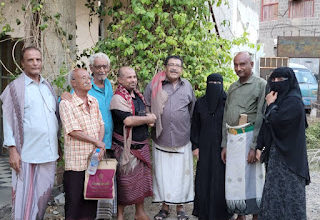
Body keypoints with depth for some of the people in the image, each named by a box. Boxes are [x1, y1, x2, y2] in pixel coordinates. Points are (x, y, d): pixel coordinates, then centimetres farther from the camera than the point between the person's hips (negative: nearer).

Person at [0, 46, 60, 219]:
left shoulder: (48, 86, 14)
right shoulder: (15, 87, -2)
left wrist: (57, 144, 16)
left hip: (49, 152, 5)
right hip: (27, 153, -5)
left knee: (44, 192, 11)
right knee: (25, 195, 0)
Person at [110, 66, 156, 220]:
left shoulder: (138, 96, 12)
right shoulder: (118, 98, -14)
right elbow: (128, 120, -25)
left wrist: (148, 119, 4)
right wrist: (148, 118, -11)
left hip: (142, 145, 8)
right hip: (126, 148, -8)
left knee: (141, 178, 14)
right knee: (125, 181, 0)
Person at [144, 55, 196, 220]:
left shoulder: (187, 86, 8)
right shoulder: (154, 85, 0)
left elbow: (193, 108, 20)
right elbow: (145, 107, 7)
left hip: (182, 139, 1)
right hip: (161, 138, -1)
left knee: (181, 173, 5)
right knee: (162, 173, 5)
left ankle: (180, 207, 19)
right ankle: (165, 206, 19)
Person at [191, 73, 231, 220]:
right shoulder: (200, 103, 4)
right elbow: (195, 126, 8)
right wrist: (195, 146, 3)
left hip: (222, 147, -2)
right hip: (205, 148, 2)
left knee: (220, 180, 2)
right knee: (204, 179, 5)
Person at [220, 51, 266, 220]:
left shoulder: (260, 84, -3)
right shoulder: (232, 88, 16)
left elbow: (261, 118, -10)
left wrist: (255, 146, -15)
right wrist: (224, 144, 12)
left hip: (249, 137, -6)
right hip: (232, 138, 6)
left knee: (252, 179, -1)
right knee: (234, 179, 9)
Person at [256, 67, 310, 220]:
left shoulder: (293, 101, -15)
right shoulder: (279, 99, 13)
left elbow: (275, 122, -24)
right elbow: (265, 125, 12)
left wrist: (270, 105, -9)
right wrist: (259, 147, 6)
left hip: (288, 156, -9)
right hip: (276, 152, 9)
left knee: (288, 195, -1)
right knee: (275, 193, 14)